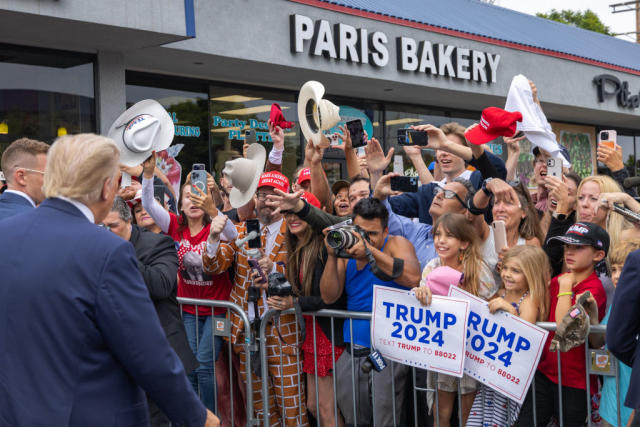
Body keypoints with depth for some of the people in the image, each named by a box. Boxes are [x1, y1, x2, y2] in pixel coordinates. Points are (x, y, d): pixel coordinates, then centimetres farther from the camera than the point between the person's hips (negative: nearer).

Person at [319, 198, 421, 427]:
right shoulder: (346, 250, 9)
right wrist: (332, 255, -11)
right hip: (352, 354, 5)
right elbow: (329, 297, 1)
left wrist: (370, 251, -27)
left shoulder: (396, 244, -2)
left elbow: (413, 277, -23)